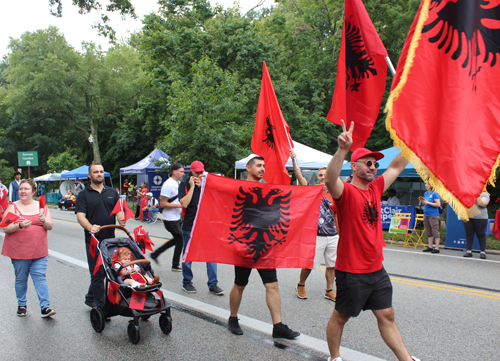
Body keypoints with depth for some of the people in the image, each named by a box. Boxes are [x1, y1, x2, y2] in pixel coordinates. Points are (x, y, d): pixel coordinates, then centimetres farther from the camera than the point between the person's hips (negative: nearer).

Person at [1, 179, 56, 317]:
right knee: (21, 279, 9)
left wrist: (43, 220, -16)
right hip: (19, 250, 0)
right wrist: (20, 225, -24)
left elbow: (50, 226, 6)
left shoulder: (41, 206, 9)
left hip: (39, 251, 1)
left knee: (40, 277, -5)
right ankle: (22, 305, 25)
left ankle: (45, 307, -6)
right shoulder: (13, 207, 3)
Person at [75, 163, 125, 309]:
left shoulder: (112, 192, 12)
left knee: (110, 271, 13)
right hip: (93, 240, -4)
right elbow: (80, 215, -10)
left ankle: (90, 298, 32)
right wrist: (90, 227, -30)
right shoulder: (84, 195, 1)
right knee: (97, 273, 0)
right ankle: (100, 306, 10)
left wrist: (121, 219, -17)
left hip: (110, 239, 4)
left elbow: (119, 210, 7)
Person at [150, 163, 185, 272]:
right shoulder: (168, 184, -18)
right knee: (180, 240, -1)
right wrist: (179, 205, -23)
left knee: (177, 239, 17)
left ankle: (155, 254, 27)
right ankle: (175, 265, 15)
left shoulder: (178, 183, 11)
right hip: (170, 219, -9)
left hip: (177, 217, 9)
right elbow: (163, 204, -21)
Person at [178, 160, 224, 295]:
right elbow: (184, 203, -13)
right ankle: (186, 282, 23)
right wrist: (192, 187, -12)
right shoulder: (184, 185, 1)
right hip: (189, 226, -3)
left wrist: (203, 185, -8)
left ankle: (213, 284, 6)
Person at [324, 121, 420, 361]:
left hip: (377, 269, 7)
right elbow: (330, 181, -37)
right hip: (351, 271, -7)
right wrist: (342, 150, -51)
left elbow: (397, 167, 19)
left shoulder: (375, 188, 8)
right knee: (341, 316, 10)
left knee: (386, 316, 15)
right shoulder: (346, 191, -14)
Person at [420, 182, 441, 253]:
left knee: (435, 231, -5)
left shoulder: (435, 194, -10)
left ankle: (437, 248, -3)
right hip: (426, 214, 8)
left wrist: (428, 202, -16)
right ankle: (430, 246, 19)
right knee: (428, 232, 12)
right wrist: (422, 200, 2)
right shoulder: (426, 193, 13)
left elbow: (438, 204, -17)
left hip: (433, 215, -8)